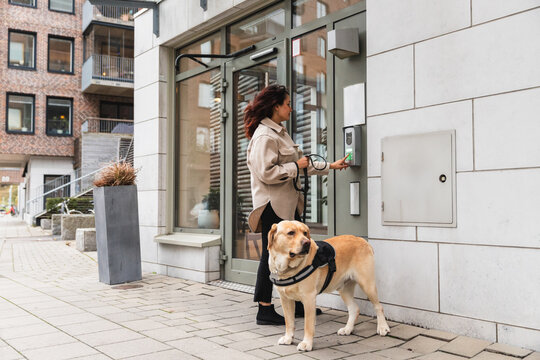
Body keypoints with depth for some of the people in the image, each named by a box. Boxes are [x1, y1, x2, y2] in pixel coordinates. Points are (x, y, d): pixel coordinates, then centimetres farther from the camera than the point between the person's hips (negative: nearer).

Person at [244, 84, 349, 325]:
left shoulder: (279, 133, 18)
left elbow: (302, 162, 24)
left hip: (288, 204, 10)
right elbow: (266, 173, -24)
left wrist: (331, 166, 26)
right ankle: (265, 311, 9)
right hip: (272, 205, -10)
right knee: (271, 256, -2)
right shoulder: (264, 136, -14)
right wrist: (296, 166, -14)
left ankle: (298, 304, 26)